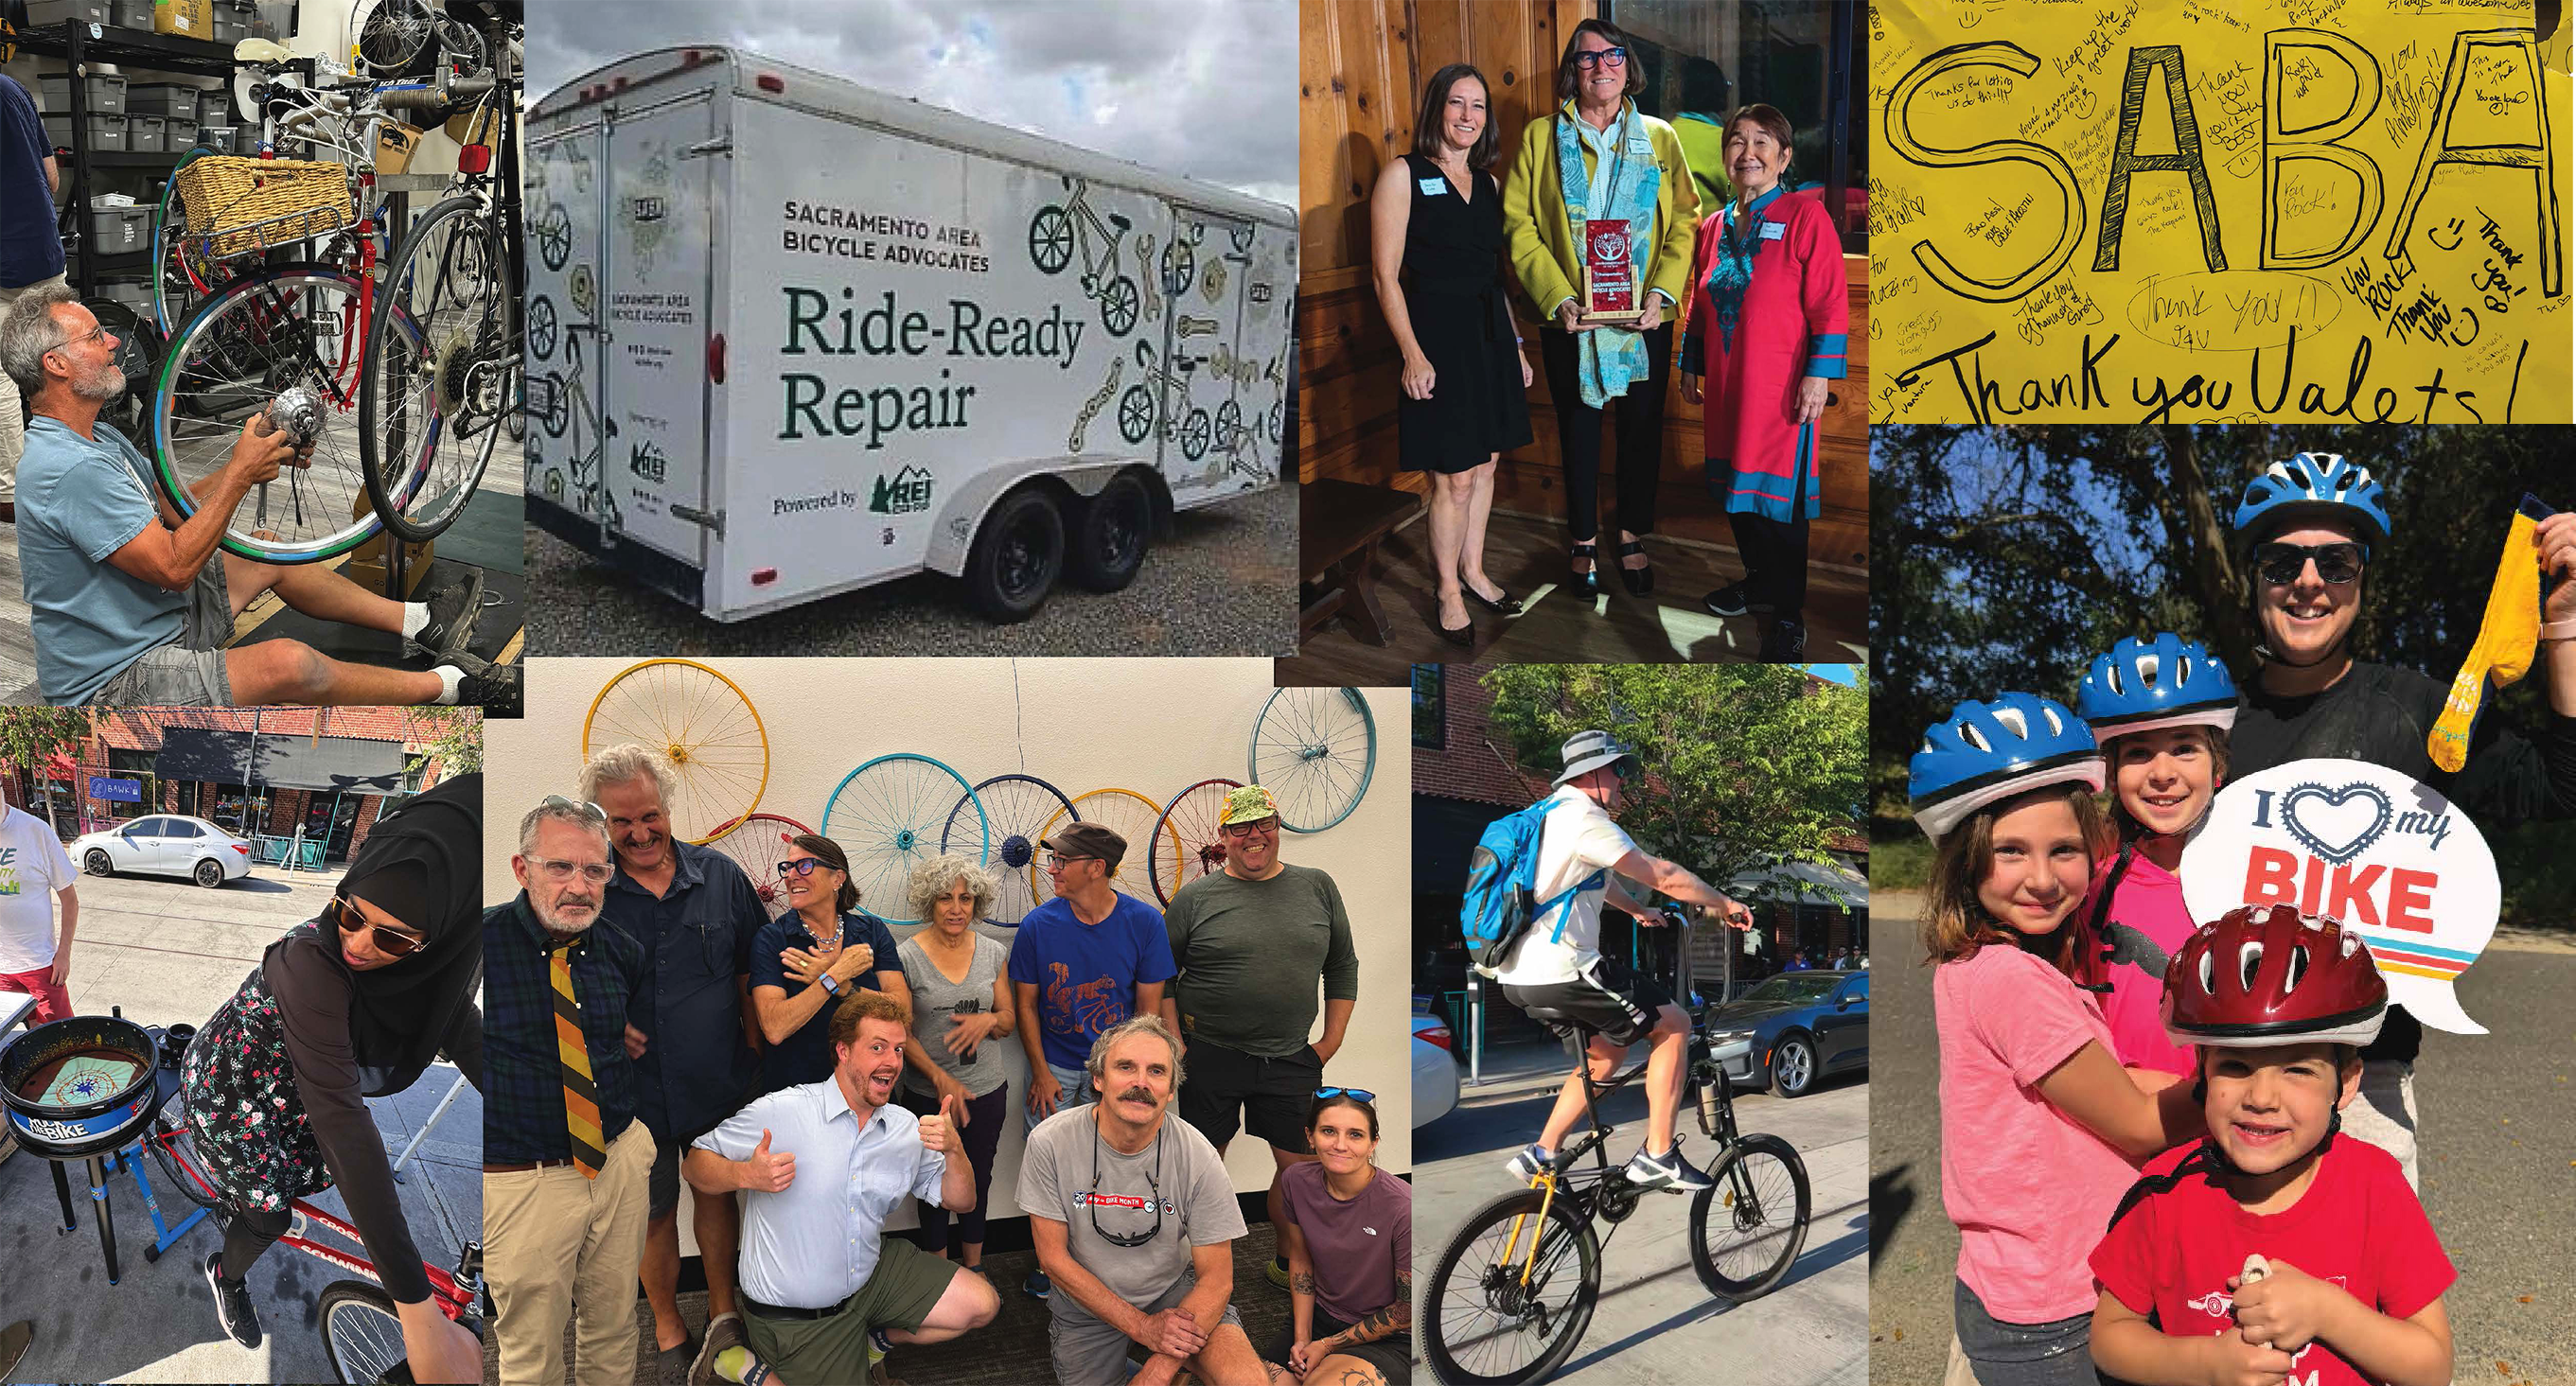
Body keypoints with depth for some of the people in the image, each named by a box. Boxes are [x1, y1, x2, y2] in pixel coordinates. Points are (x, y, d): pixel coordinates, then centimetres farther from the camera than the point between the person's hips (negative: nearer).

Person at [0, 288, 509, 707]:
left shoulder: (95, 438, 7)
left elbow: (177, 509, 11)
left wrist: (261, 455, -3)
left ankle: (419, 621, 26)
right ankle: (447, 687, -10)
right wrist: (240, 474, -22)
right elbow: (175, 566, -27)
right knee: (287, 663, -28)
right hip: (114, 685, -12)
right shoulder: (71, 468, -28)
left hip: (155, 622, 12)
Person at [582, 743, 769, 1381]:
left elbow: (755, 964, 6)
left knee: (718, 1190, 16)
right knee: (654, 1209, 14)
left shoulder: (719, 874, -3)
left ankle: (723, 1312, 33)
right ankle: (669, 1330, 32)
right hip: (635, 1088, -1)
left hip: (720, 1084, 1)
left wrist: (753, 1037, 0)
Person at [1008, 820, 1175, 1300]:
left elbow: (1149, 1006, -3)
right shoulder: (1038, 924, -9)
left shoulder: (1144, 922, -11)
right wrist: (1042, 1073, -3)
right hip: (1055, 1067, 1)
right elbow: (1026, 1003, 1)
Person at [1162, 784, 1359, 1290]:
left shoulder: (1318, 888, 5)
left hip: (1290, 1059, 2)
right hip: (1210, 1057, -2)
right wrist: (1176, 1045, -5)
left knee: (1302, 1164, 6)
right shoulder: (1194, 898, -2)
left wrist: (1332, 1040, 6)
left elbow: (1343, 967, 11)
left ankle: (1291, 1263, 27)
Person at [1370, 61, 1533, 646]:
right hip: (1438, 337, -6)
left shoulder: (1486, 182, 13)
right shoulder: (1404, 176, -6)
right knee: (1455, 479, -3)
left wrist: (1516, 345, 15)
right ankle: (1449, 593, 11)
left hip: (1490, 335, 6)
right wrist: (1413, 354, -17)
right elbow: (1386, 276, -10)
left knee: (1485, 464, 12)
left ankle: (1474, 572, 28)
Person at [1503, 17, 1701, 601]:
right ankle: (1584, 543, 24)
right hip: (1571, 318, -1)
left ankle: (1633, 537, 26)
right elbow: (1518, 223, -5)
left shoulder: (1659, 137, 6)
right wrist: (1558, 298, -15)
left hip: (1645, 317, 1)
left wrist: (1663, 292, -13)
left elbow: (1686, 219, 2)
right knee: (1578, 432, 9)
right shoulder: (1540, 137, 1)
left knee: (1643, 429, 9)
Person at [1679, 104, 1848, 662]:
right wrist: (1690, 365, 19)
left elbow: (1830, 306, -11)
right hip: (1725, 386, 6)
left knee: (1780, 496, -3)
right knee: (1736, 487, 13)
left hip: (1780, 389, -6)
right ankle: (1760, 582, 32)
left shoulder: (1805, 217, -7)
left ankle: (1788, 615, 7)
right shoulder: (1713, 227, 12)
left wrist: (1818, 374, -16)